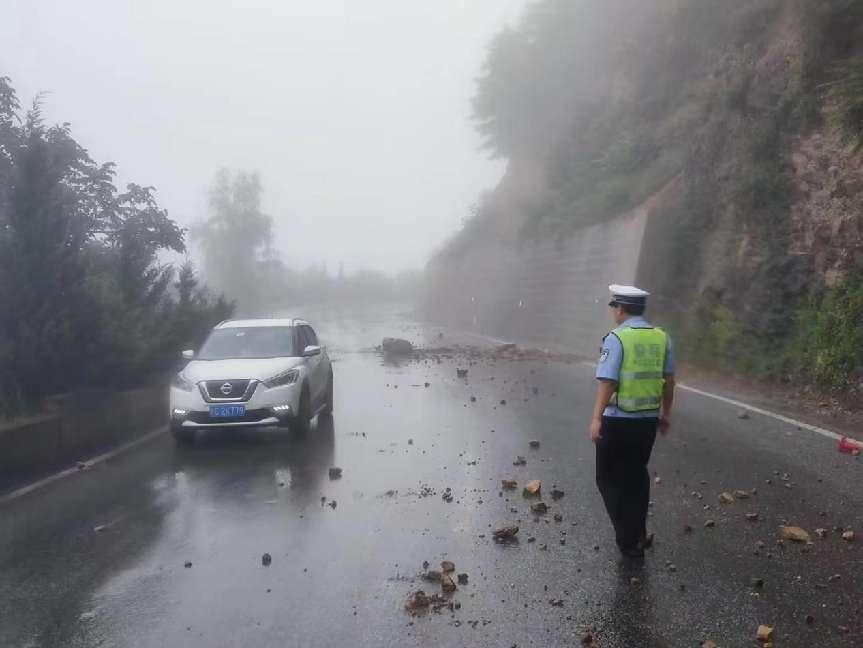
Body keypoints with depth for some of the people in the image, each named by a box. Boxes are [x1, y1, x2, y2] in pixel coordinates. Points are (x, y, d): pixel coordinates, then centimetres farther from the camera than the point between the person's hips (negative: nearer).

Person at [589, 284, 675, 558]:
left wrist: (596, 418, -18)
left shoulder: (616, 338, -13)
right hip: (649, 420, 6)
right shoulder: (661, 337, 4)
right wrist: (665, 414, 19)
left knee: (610, 478, 9)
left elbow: (607, 382, -19)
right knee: (636, 475, 21)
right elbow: (669, 380, 8)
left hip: (618, 420, -6)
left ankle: (628, 538, 6)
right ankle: (638, 534, 28)